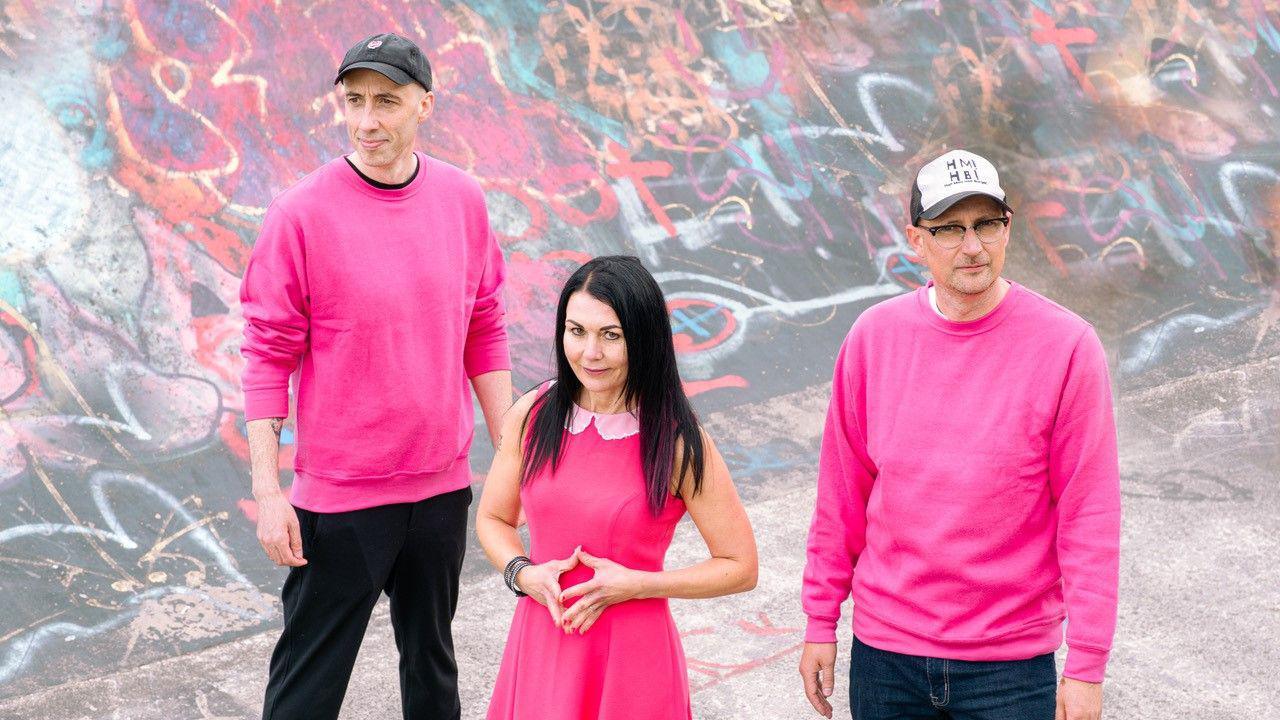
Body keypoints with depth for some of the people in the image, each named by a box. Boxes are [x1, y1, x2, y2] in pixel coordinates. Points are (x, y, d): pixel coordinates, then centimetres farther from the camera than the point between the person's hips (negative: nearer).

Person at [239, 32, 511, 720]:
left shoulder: (462, 199, 0)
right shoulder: (302, 212, -13)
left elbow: (484, 332, 8)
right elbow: (268, 357, -10)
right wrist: (266, 490, -12)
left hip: (442, 483, 4)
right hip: (339, 493, -4)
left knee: (432, 663, 20)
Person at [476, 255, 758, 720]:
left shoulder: (677, 442, -12)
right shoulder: (532, 416, -2)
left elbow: (741, 567, -7)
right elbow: (493, 517, 12)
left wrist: (634, 585, -15)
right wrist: (523, 574, -8)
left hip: (631, 659, -3)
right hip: (541, 646, 3)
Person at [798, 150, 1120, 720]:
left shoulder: (1066, 345, -9)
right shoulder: (874, 336, 0)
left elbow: (1090, 517, -8)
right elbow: (842, 493, 6)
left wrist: (1086, 665, -9)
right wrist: (821, 622, 7)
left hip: (1012, 662, -2)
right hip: (884, 651, 2)